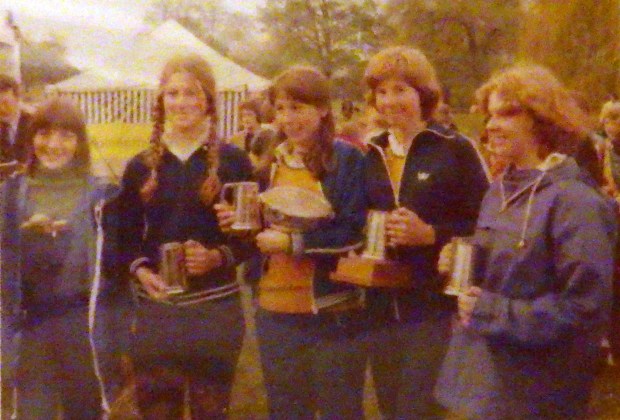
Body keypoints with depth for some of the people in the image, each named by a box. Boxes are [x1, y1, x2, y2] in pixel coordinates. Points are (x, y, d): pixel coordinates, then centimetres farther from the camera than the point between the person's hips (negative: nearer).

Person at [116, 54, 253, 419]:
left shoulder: (233, 160, 1)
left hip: (216, 305, -2)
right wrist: (140, 271, -10)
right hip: (156, 306, 2)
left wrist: (219, 257, -16)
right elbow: (127, 235, 9)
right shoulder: (142, 166, 8)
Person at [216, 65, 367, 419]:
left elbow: (357, 233, -14)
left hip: (333, 311, -5)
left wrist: (293, 242, -17)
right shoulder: (273, 161, 11)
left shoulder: (347, 159, -7)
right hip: (277, 311, 6)